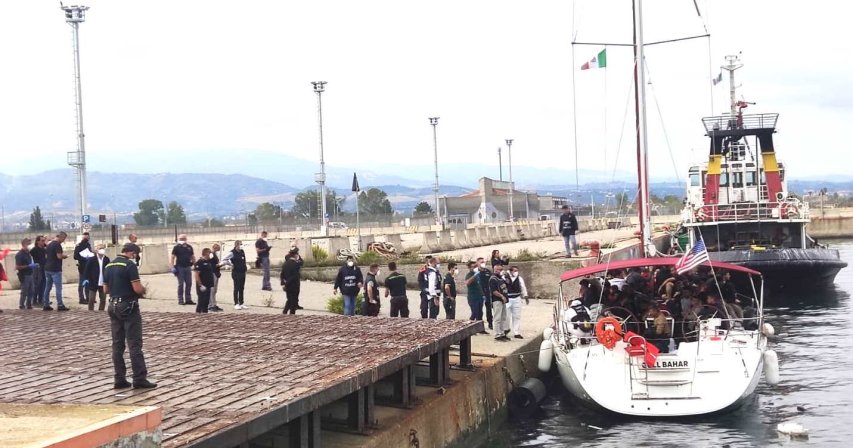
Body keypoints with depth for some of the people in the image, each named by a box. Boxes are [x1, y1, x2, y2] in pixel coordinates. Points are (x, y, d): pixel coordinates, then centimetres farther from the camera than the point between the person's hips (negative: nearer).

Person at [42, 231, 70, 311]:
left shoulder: (49, 244, 14)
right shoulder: (57, 245, -13)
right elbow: (59, 256, -22)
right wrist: (64, 256, -1)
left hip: (47, 268, 8)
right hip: (55, 269, -8)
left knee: (47, 287, 10)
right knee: (58, 288, -5)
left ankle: (46, 305, 12)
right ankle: (60, 305, -5)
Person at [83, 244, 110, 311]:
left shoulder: (107, 259, 2)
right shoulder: (91, 259, -6)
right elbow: (87, 270, -4)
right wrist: (85, 279, -14)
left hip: (103, 283, 3)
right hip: (93, 283, -3)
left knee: (103, 299, 9)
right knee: (91, 299, 1)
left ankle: (101, 311, 21)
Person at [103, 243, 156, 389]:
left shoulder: (109, 266, 10)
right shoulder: (130, 265, -14)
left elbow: (106, 289, 16)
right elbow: (137, 288, -18)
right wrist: (143, 291, 2)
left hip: (114, 306, 7)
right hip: (129, 307, -7)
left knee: (117, 344, 9)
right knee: (135, 344, -5)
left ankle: (120, 379, 10)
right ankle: (139, 379, -5)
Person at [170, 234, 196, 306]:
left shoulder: (189, 247, 12)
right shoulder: (176, 247, -1)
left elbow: (193, 256, 17)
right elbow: (173, 257, -3)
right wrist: (173, 266, -12)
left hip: (188, 267, 5)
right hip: (180, 267, -5)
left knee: (189, 284, 6)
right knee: (180, 284, -1)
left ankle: (188, 299, 14)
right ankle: (180, 300, 4)